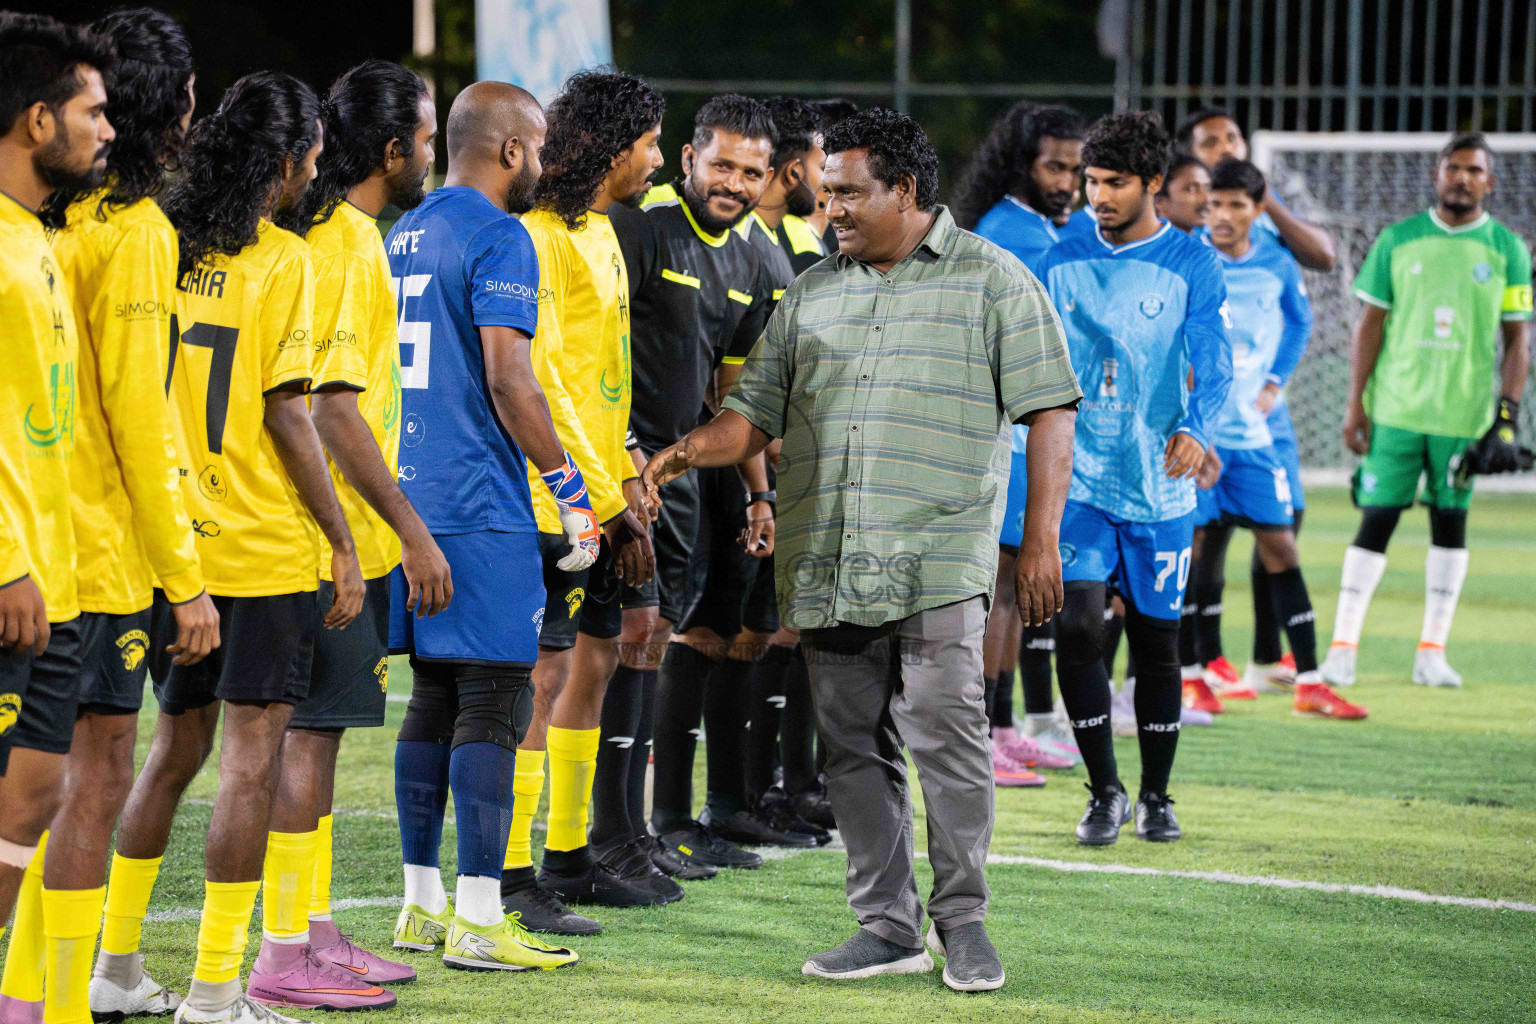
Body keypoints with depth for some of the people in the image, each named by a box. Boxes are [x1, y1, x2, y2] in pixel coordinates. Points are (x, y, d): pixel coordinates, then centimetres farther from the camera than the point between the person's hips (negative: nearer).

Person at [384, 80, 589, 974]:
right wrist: (570, 489, -11)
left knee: (435, 698, 13)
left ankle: (423, 903, 16)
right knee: (493, 704, -6)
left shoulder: (404, 235, 16)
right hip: (481, 508, -9)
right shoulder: (498, 238, -10)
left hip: (410, 496, 9)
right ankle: (478, 921, -8)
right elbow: (507, 379, -18)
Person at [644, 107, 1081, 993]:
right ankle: (888, 927, 13)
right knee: (855, 748, 6)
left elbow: (1049, 412, 0)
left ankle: (964, 921, 2)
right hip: (827, 569, 5)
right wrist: (682, 455, -2)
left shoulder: (993, 281, 4)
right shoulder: (812, 294, 18)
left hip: (940, 563, -5)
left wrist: (1042, 538, -8)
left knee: (946, 732, -10)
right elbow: (756, 413, 17)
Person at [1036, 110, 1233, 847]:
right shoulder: (1062, 263, 7)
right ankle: (1104, 791, 4)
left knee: (1156, 642, 6)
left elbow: (1212, 360, -10)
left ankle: (1155, 795, 22)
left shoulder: (1191, 263, -2)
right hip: (1080, 478, 1)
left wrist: (1196, 428, -28)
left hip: (1159, 485, -1)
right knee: (1077, 630, -11)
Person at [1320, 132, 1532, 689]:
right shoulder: (1397, 241, 4)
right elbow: (1370, 325, 6)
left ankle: (1432, 651, 11)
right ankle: (1342, 646, 2)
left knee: (1450, 523, 5)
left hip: (1464, 412, 0)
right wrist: (1355, 404, 0)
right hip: (1396, 408, 0)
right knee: (1377, 519, -2)